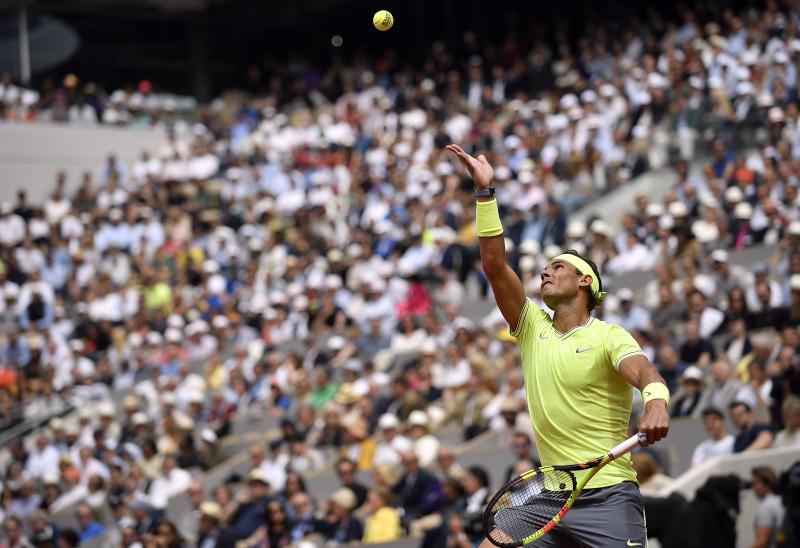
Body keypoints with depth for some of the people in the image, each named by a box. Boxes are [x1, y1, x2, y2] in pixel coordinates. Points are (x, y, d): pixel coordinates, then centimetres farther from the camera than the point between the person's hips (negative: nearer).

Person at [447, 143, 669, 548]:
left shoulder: (608, 336, -3)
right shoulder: (533, 328, 12)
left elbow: (644, 373, -22)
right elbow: (494, 265, 5)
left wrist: (656, 402, -46)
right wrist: (485, 191, -1)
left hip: (607, 499, -5)